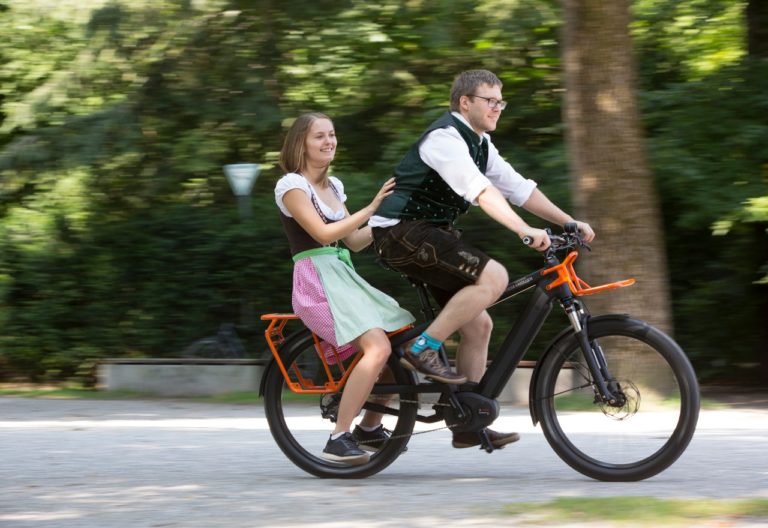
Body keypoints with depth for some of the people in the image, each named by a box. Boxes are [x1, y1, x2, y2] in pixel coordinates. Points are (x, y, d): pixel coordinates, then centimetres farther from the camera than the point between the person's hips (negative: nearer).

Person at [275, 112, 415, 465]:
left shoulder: (332, 186, 19)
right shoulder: (291, 185, -6)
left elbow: (354, 240, 17)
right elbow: (323, 232, -18)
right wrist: (372, 207, -18)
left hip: (344, 277, 8)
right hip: (316, 280, -8)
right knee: (378, 347, -27)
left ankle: (370, 427, 10)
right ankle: (339, 439, -25)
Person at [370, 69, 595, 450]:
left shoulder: (480, 144, 14)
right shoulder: (445, 138, -18)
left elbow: (519, 188, 13)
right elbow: (480, 191, -31)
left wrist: (570, 223, 5)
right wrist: (524, 230, -42)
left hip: (430, 233, 10)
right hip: (402, 232, -10)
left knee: (477, 324, 5)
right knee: (493, 276, -25)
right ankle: (423, 349, -19)